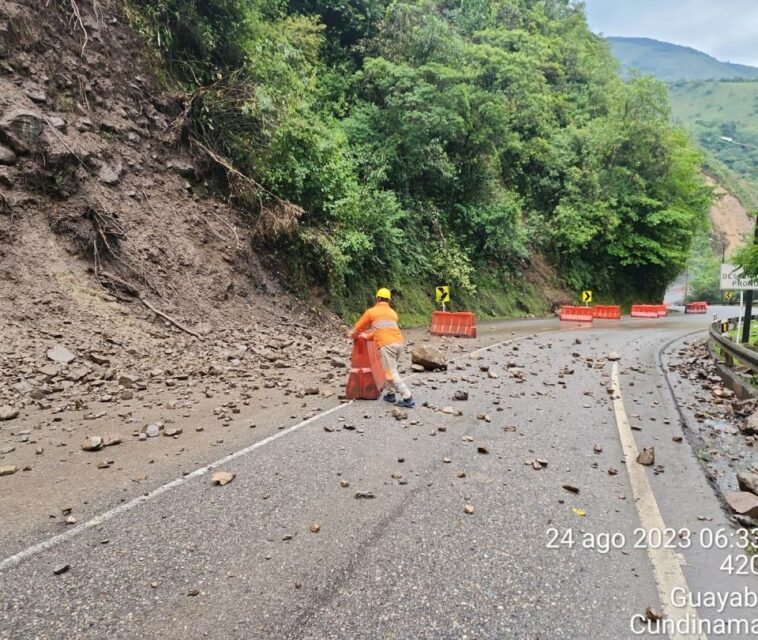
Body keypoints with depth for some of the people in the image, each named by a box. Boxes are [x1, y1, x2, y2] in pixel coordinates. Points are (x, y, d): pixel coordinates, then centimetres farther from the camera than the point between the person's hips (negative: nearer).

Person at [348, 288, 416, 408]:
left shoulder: (371, 311, 12)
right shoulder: (393, 312, 26)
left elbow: (359, 327, 22)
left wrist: (352, 334, 44)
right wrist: (369, 336, 51)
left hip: (386, 344, -6)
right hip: (398, 342, 6)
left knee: (391, 373, -4)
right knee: (389, 369, 24)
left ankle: (408, 398, -10)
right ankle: (390, 394, 25)